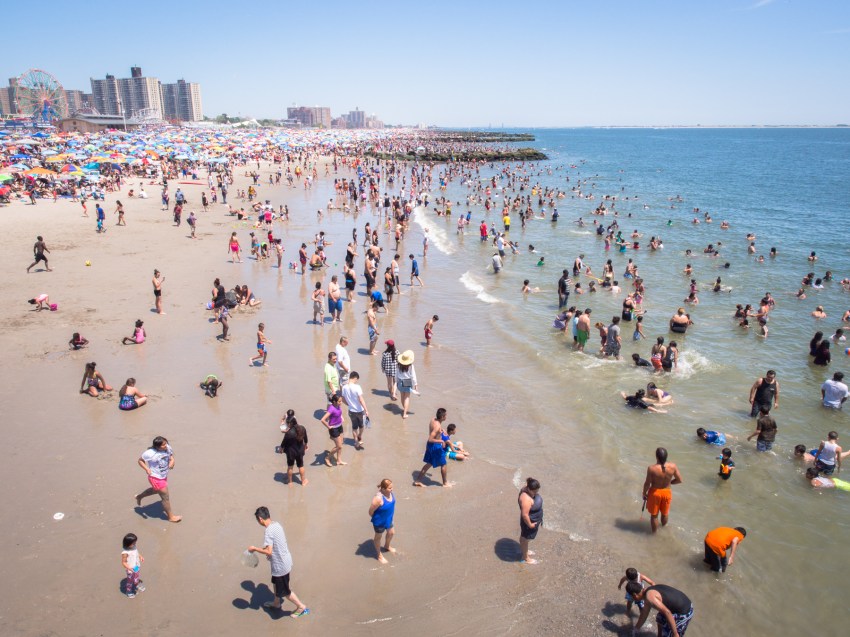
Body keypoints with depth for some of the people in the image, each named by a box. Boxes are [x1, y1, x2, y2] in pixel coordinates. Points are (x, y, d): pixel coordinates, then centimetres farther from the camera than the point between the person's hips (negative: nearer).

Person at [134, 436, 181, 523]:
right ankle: (171, 517, 21)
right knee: (165, 497, 2)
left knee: (155, 490, 34)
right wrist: (146, 469, -29)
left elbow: (171, 456, 6)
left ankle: (139, 497, 61)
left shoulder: (168, 448, -13)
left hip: (164, 476, 8)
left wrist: (172, 462, -17)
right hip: (156, 478, -8)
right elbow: (140, 460, -14)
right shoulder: (150, 453, -28)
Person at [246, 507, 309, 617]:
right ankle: (276, 603, 50)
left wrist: (255, 549, -19)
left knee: (284, 591, 10)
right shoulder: (277, 524, -1)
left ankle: (301, 607, 23)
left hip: (280, 565, -9)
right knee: (275, 582, 29)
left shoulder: (269, 532, -28)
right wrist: (267, 546, 18)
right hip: (285, 560, 9)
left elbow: (269, 551, -31)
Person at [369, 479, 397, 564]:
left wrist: (389, 516, 14)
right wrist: (376, 519, -7)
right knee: (378, 536, 19)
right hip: (380, 522, -7)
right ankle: (378, 554, 44)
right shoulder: (379, 498, -39)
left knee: (391, 532, 28)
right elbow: (371, 511, -26)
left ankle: (386, 546, 59)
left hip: (388, 519, 7)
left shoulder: (389, 492, -15)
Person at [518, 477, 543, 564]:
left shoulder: (527, 490, -11)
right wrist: (530, 524, -18)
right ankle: (525, 558, 37)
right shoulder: (526, 499, -39)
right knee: (526, 539, 16)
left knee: (523, 537, 29)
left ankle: (523, 551, 52)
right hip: (529, 522, -8)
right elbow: (524, 515, -34)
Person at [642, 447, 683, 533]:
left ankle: (655, 532, 37)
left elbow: (647, 483, -18)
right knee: (665, 512, 30)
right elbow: (679, 480, -9)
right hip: (667, 492, 3)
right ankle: (664, 526, 55)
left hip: (655, 492, -3)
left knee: (654, 514, 20)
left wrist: (644, 493, 1)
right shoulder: (673, 466, -22)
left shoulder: (651, 468, -29)